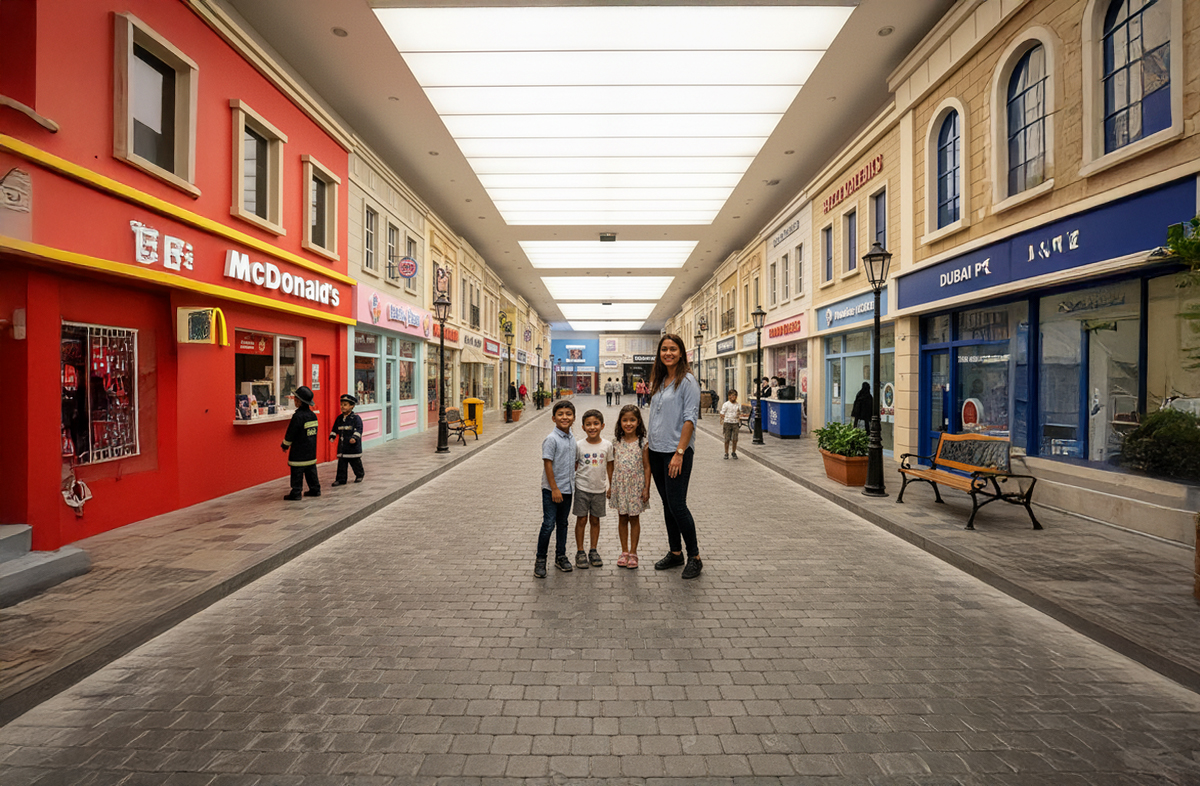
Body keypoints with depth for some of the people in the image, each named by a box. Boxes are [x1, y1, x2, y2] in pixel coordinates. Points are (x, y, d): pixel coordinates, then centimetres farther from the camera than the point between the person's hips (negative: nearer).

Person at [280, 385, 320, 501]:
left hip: (299, 453, -7)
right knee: (311, 470, 15)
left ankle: (296, 493, 3)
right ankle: (315, 489, 21)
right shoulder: (313, 415, 6)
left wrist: (285, 445, 3)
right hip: (311, 451, 7)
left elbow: (290, 434, -12)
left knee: (297, 472, -1)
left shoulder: (297, 416, -17)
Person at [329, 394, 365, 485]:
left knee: (356, 462, 8)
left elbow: (358, 429, -16)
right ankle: (341, 479, 9)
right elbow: (335, 429, 17)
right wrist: (332, 436, 2)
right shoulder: (339, 418, 10)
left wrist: (354, 437, -29)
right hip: (342, 447, 5)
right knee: (341, 464, 4)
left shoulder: (356, 418, -9)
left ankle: (359, 476, 27)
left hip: (353, 446, -5)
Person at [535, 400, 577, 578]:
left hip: (567, 490, 7)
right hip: (552, 490, -7)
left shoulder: (572, 439, 7)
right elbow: (548, 464, -16)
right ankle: (540, 559, 11)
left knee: (562, 524, 16)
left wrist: (572, 482, 13)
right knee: (548, 525, -4)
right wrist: (554, 489, -17)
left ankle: (560, 556, 28)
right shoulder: (551, 439, -15)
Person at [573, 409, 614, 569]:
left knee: (595, 520, 12)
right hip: (582, 488, -1)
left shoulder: (607, 445, -4)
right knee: (582, 520, 4)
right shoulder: (579, 445, -7)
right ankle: (580, 552, 17)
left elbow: (609, 466, 6)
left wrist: (611, 486, 8)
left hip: (599, 489, 1)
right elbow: (574, 466, 2)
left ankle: (593, 551, 25)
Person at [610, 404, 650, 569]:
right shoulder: (616, 442, 1)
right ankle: (624, 552, 24)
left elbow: (646, 467, -5)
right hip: (619, 485, 3)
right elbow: (613, 465, 8)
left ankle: (633, 553, 20)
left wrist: (647, 488, -8)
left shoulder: (643, 443, -7)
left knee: (634, 519, 8)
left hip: (636, 485, -3)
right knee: (622, 518, 11)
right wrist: (610, 486, 8)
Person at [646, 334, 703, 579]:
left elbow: (690, 419, -14)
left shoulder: (687, 381, -8)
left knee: (677, 505, -6)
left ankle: (694, 557, 9)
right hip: (657, 451, 7)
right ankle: (675, 553, 25)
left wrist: (679, 452, -20)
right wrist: (649, 445, 13)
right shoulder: (659, 381, 14)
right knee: (667, 504, 13)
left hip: (677, 451, -7)